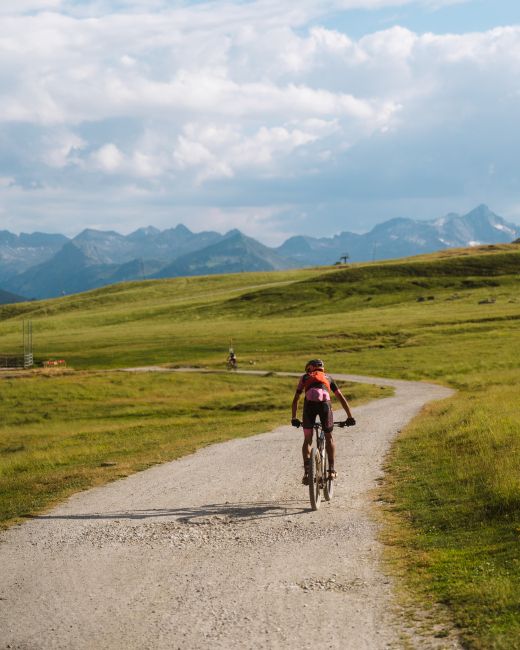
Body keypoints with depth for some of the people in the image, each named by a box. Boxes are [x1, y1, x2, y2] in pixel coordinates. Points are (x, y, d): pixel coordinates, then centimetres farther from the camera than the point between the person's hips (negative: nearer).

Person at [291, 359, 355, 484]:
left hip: (310, 403, -1)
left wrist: (294, 418, 42)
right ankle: (331, 470, 15)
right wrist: (350, 417, 32)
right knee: (329, 437, 21)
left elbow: (295, 400, 34)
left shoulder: (305, 378, 34)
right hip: (325, 403, 1)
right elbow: (341, 398, 31)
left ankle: (307, 471, -3)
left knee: (307, 439, 12)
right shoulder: (328, 378, 35)